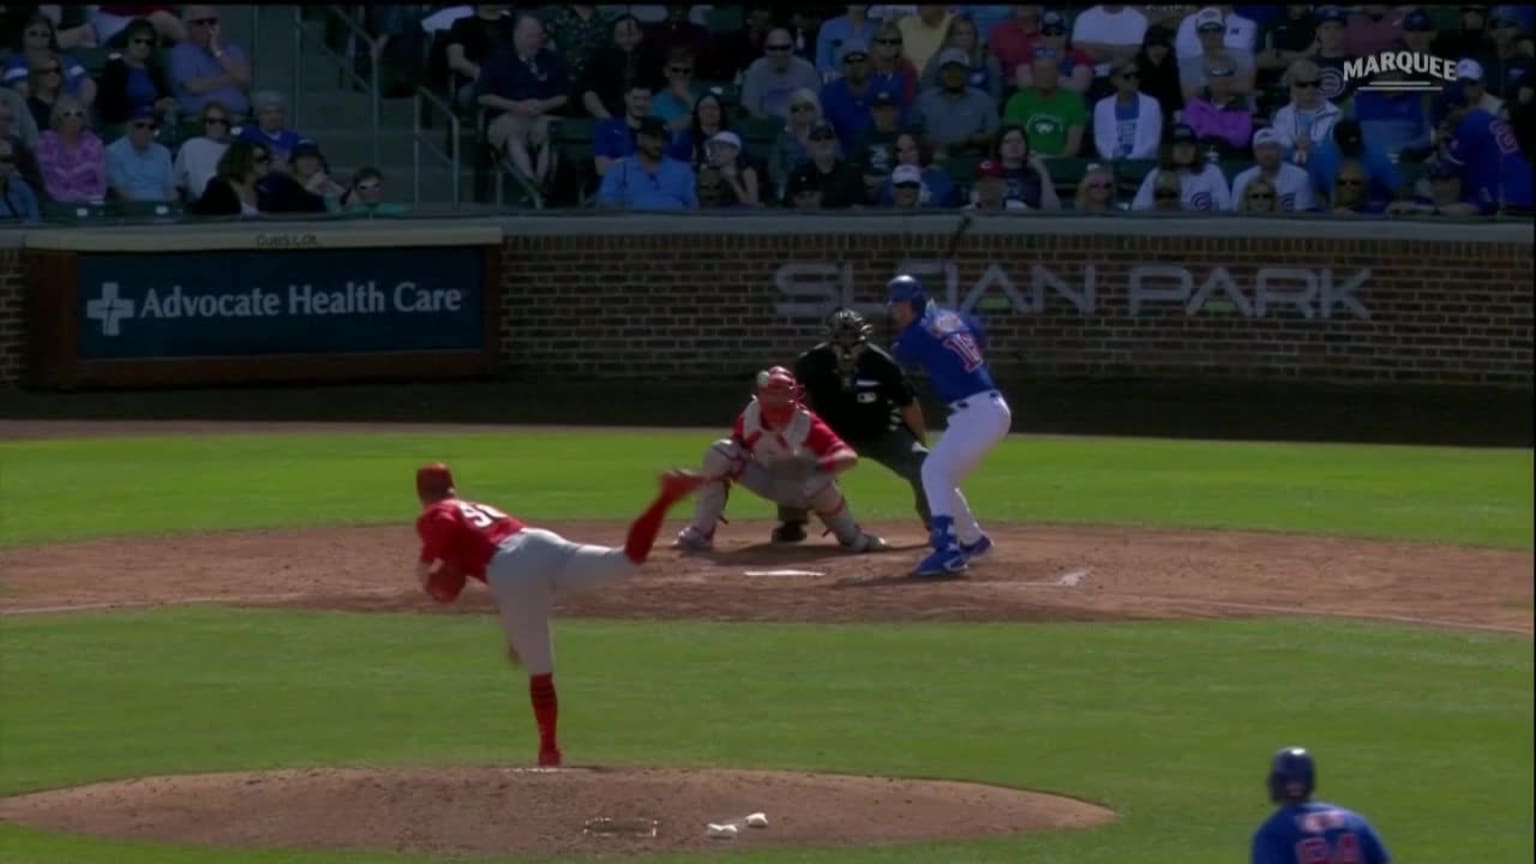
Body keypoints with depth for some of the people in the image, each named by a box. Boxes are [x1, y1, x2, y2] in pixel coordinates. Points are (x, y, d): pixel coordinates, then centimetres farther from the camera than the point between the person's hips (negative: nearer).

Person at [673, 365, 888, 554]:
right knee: (719, 454, -18)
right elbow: (736, 445, 1)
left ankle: (852, 538, -11)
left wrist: (812, 466, -57)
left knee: (820, 483, -41)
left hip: (804, 490, -4)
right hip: (770, 483, 4)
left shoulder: (808, 425, -33)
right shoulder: (750, 416, -20)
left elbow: (849, 457, -42)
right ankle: (700, 533, -11)